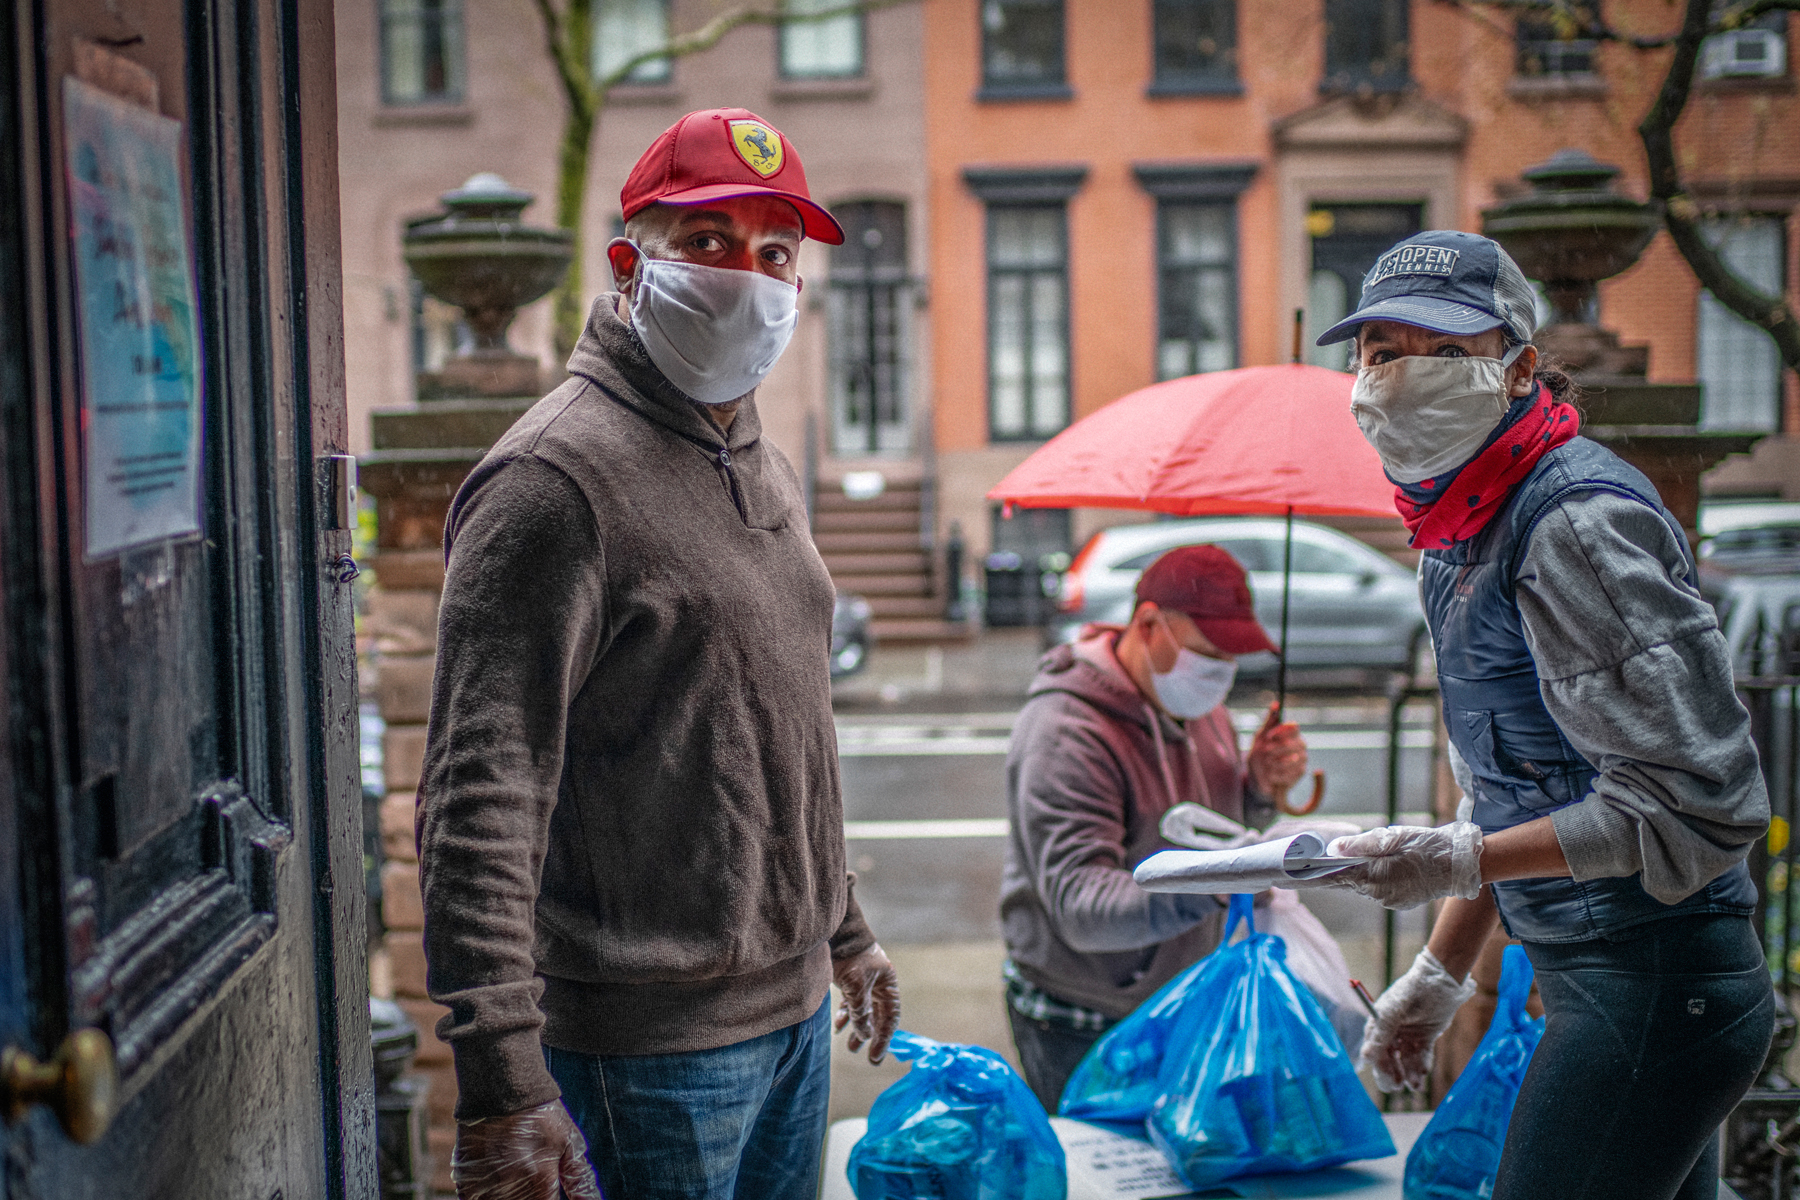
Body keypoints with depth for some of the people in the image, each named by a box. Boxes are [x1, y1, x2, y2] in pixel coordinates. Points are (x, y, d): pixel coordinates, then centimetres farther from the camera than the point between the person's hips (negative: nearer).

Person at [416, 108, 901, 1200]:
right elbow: (481, 800, -22)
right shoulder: (558, 476, -16)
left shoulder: (767, 470, 12)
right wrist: (502, 1077, -26)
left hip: (793, 1006, 8)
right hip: (652, 1038, -8)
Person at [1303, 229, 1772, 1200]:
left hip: (1653, 989, -10)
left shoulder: (1576, 519, -19)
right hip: (1601, 981, 10)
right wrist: (1439, 972, 20)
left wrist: (1461, 861, -21)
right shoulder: (1461, 532, 12)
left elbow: (1697, 800, -22)